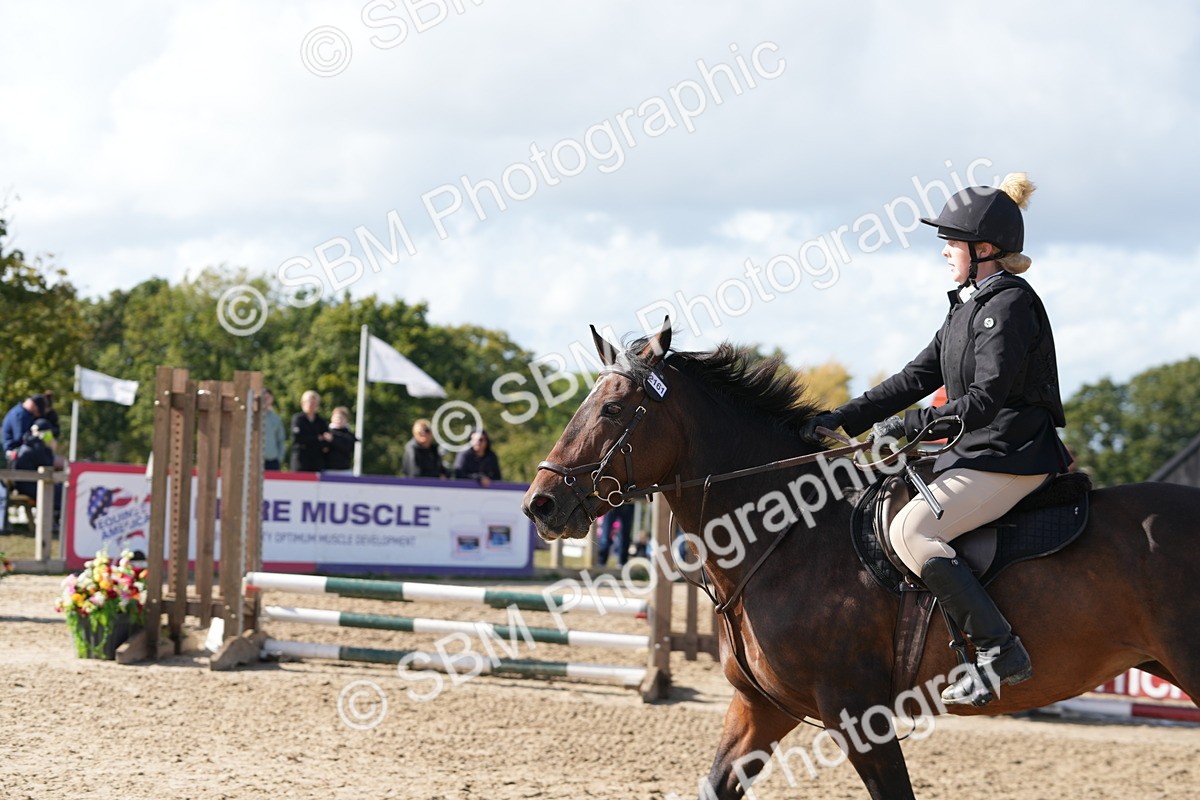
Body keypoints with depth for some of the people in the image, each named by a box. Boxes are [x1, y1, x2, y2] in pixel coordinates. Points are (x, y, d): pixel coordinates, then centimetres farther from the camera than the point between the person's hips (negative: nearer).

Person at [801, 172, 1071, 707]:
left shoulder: (1009, 305, -13)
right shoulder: (969, 307, 17)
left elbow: (986, 401, -21)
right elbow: (916, 378, 16)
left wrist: (907, 426, -23)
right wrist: (843, 420, 8)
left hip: (1011, 458, -11)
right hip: (975, 454, 11)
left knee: (910, 531, -24)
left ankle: (1000, 652, -24)